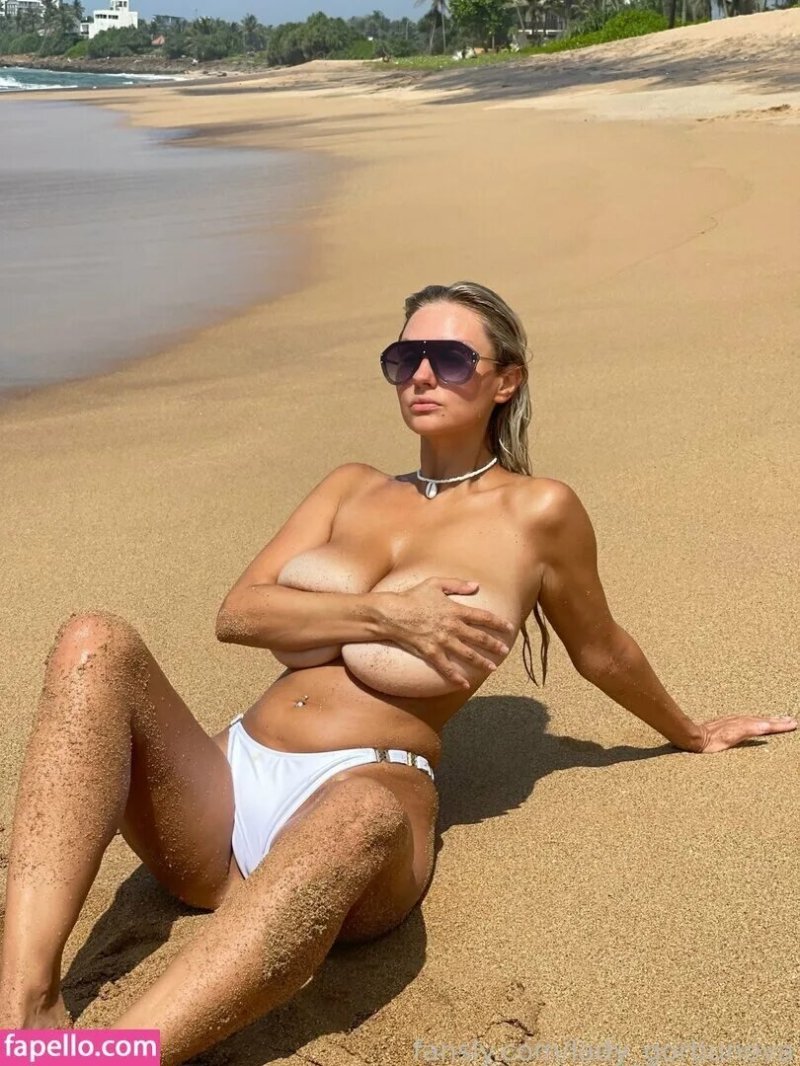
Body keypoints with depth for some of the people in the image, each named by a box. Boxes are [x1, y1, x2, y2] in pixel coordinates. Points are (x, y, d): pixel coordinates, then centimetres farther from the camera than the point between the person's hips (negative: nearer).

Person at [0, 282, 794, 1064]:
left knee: (359, 817, -41)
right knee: (96, 641, -23)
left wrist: (690, 736, 35)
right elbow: (237, 614, 5)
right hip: (228, 785, 5)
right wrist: (387, 614, -8)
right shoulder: (351, 487, 17)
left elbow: (601, 651, 20)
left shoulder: (535, 511, 5)